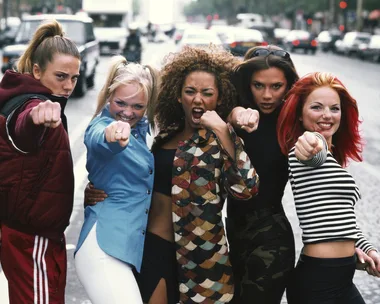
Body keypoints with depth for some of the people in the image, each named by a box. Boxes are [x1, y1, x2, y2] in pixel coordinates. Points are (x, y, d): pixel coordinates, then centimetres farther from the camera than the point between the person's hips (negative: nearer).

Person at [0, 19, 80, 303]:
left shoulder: (30, 99, 10)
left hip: (32, 232, 10)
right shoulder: (32, 104, -21)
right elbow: (24, 130, -48)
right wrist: (37, 119, -67)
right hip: (32, 240, -10)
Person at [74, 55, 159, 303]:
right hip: (105, 246, -8)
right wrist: (112, 135, -58)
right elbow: (98, 141, -33)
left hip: (132, 246, 8)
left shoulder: (141, 127, 12)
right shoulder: (102, 124, -10)